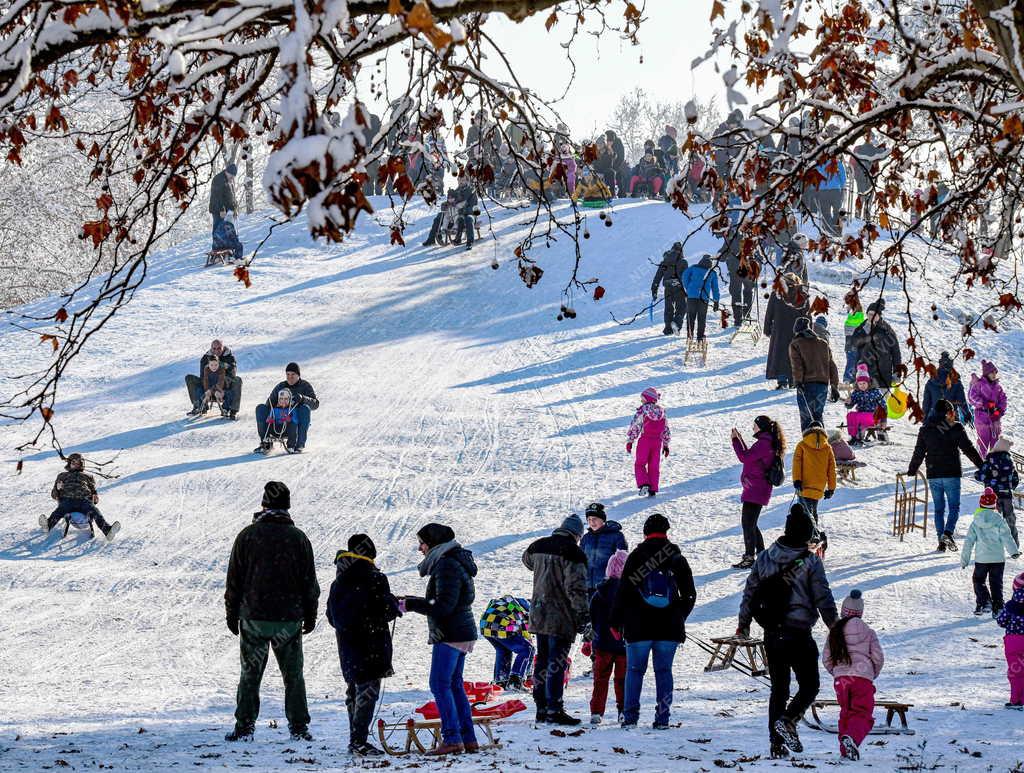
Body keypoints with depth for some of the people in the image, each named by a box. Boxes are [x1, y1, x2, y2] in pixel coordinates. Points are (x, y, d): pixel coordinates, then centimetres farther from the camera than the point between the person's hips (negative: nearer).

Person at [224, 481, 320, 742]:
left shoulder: (248, 535, -3)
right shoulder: (298, 537, 0)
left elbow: (234, 579, 1)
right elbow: (310, 582, 3)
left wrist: (232, 614, 9)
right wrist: (310, 616, 13)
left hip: (253, 617, 0)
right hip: (290, 618, 1)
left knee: (250, 674, 6)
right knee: (293, 675, 8)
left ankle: (244, 727, 3)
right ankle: (298, 727, 6)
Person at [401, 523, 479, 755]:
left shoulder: (446, 566, -17)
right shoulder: (454, 562, 16)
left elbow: (443, 606, -22)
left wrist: (410, 605, -16)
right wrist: (413, 601, 13)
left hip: (449, 636, -11)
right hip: (462, 634, 11)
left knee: (440, 684, -9)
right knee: (455, 685, 13)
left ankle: (452, 739, -12)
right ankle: (468, 739, 14)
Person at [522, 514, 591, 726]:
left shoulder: (537, 547, 9)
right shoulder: (573, 553, -13)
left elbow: (528, 560, 34)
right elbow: (576, 589, -18)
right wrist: (584, 617, -15)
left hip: (538, 616, 7)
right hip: (561, 618, -7)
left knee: (542, 661, 14)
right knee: (557, 663, -5)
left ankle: (541, 708, 18)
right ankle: (554, 710, -7)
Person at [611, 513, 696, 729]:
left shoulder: (636, 556, -3)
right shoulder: (677, 559, 5)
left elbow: (623, 590, -5)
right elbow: (689, 594, 9)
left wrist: (616, 622, 1)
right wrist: (678, 618, 21)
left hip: (639, 627, -2)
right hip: (669, 629, 2)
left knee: (635, 670, 7)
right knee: (664, 671, 7)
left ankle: (630, 716, 3)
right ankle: (662, 718, 2)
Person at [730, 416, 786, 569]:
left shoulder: (763, 444, -17)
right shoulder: (769, 443, 15)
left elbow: (745, 457, -19)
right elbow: (750, 456, 21)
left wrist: (735, 440, -9)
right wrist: (739, 439, 20)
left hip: (755, 488, -10)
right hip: (761, 489, 10)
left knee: (748, 523, -7)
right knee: (750, 523, 17)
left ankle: (749, 558, -6)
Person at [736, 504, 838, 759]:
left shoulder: (765, 558, 4)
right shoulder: (810, 562, -10)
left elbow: (749, 592, 11)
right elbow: (824, 599, -7)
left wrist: (743, 624, 23)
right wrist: (835, 627, 5)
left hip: (771, 635, 5)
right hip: (799, 636, -5)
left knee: (778, 689, 14)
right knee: (809, 686, 6)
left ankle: (777, 743, 8)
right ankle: (788, 720, -19)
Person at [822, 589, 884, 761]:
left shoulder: (834, 632, 6)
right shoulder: (868, 632, 0)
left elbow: (826, 658, 7)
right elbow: (878, 657, 0)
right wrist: (873, 674, 19)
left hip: (840, 678, 3)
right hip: (863, 678, -3)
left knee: (846, 713, 18)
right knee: (862, 713, -1)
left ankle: (845, 750, 13)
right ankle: (852, 737, -30)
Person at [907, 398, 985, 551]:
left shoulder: (925, 429, 6)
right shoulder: (955, 428, -5)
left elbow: (918, 452, 12)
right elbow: (968, 449, -4)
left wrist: (912, 470, 25)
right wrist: (982, 465, 5)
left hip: (933, 474, 3)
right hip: (952, 473, -3)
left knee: (939, 508, 12)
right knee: (954, 507, 2)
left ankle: (942, 541, 7)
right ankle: (948, 533, -21)